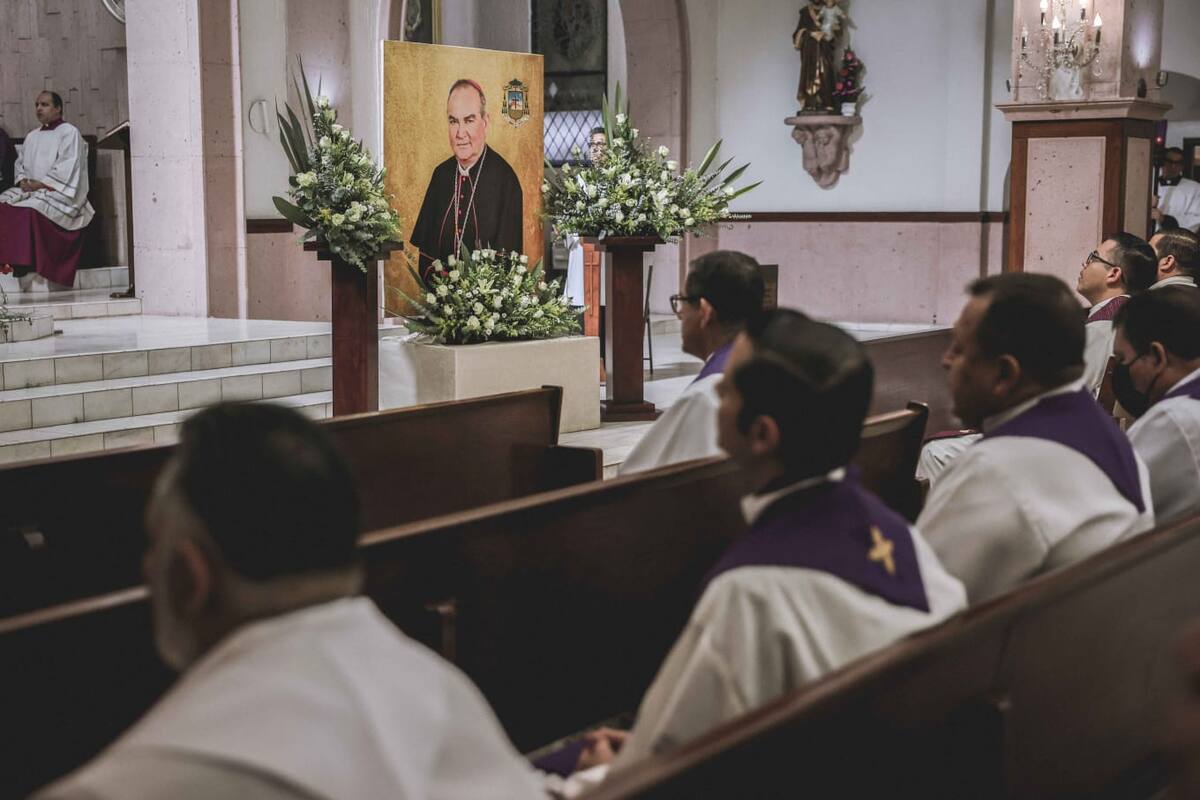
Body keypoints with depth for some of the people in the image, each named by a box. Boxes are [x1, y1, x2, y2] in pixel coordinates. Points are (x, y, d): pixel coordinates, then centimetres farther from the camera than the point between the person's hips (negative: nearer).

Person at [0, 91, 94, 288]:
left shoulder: (69, 132, 0)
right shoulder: (32, 136, 24)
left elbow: (67, 167, -11)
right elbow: (20, 162, 21)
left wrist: (42, 183, -16)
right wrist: (22, 180, -1)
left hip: (58, 193, -7)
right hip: (30, 190, 7)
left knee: (31, 210, -35)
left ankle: (26, 262, -33)